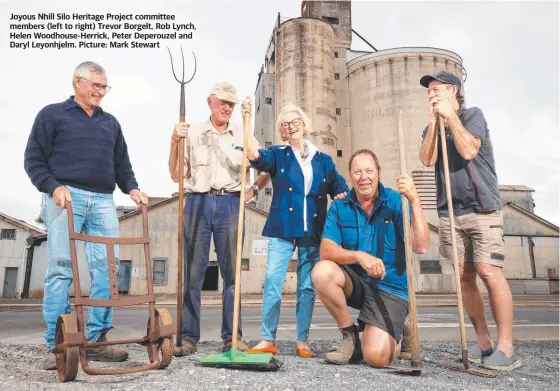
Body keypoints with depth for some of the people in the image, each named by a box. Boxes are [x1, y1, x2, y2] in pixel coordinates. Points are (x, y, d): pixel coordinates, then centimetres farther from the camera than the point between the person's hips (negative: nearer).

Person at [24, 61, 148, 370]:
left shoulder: (111, 123, 23)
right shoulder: (52, 115, 10)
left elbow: (122, 164, 22)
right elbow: (34, 160, 4)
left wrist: (131, 188, 4)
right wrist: (53, 187, -13)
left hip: (103, 200, 4)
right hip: (66, 197, -4)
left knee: (107, 268, -3)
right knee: (61, 269, -6)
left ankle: (96, 339, 5)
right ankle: (56, 345, 0)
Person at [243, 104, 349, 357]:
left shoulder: (324, 160, 14)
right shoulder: (278, 155, 9)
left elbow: (340, 189, 12)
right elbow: (256, 156, -12)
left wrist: (343, 196, -11)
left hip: (313, 232, 2)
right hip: (282, 229, -1)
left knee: (307, 286, 5)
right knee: (272, 281, -10)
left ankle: (302, 341, 14)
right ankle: (267, 340, -1)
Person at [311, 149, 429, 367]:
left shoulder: (397, 202, -9)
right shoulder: (339, 207, -3)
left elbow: (420, 247, -20)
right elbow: (326, 251, -14)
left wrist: (414, 200, -29)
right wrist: (359, 255, -32)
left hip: (390, 288, -3)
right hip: (354, 283, 3)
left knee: (376, 357, -21)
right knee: (322, 271, -28)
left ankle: (396, 336, 18)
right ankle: (351, 336, -4)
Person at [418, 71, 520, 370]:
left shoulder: (473, 115, 3)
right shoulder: (433, 127, 16)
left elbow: (468, 150, -15)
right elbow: (427, 159, -3)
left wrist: (450, 115, -9)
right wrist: (434, 120, -5)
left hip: (482, 208, -5)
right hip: (449, 211, 5)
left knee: (489, 272, -13)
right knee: (464, 276, 2)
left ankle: (505, 347, -6)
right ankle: (484, 342, 10)